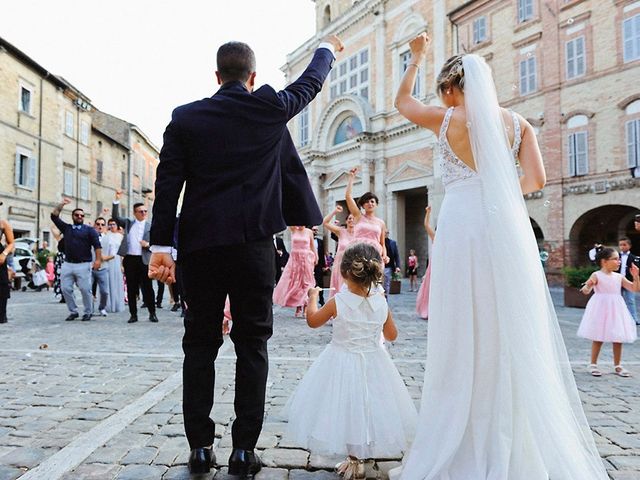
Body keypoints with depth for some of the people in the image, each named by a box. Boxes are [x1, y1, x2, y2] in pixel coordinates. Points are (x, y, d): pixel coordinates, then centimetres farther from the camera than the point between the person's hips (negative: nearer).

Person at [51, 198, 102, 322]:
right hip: (67, 264, 4)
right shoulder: (66, 228, 16)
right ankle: (73, 312, 15)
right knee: (66, 289, 2)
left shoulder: (89, 230, 5)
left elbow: (97, 245, -4)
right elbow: (54, 216, 13)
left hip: (83, 265, -4)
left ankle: (88, 313, 7)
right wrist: (62, 204, 4)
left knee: (85, 289, -5)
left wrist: (98, 259, -15)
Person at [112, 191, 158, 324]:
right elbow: (115, 217, 1)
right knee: (131, 288, 5)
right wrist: (117, 200, -8)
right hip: (129, 259, 2)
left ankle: (152, 313, 8)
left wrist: (148, 244, -15)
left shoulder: (150, 226, 7)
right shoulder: (128, 223, 12)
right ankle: (133, 314, 12)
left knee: (147, 287, -1)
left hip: (144, 260, -2)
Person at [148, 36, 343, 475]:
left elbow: (168, 184, 0)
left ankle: (201, 448, 17)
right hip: (253, 241, -1)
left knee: (200, 345, 10)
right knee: (252, 345, 6)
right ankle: (244, 450, 11)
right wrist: (328, 49, 43)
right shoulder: (271, 108, 4)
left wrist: (162, 245, 1)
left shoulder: (185, 118, 6)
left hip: (200, 244, 2)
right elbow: (310, 83, 23)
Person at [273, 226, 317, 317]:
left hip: (306, 259, -1)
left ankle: (306, 308, 2)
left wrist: (316, 258, 1)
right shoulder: (293, 230, 5)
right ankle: (298, 307, 13)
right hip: (294, 259, 2)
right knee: (295, 282, 3)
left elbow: (312, 246, 6)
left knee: (306, 282, -1)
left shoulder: (309, 232, 3)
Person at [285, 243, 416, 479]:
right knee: (368, 406, 21)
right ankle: (359, 458, 35)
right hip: (373, 362, 3)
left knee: (346, 409, 14)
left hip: (343, 364, -3)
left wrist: (312, 297, 15)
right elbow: (392, 335, 3)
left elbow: (312, 321, -2)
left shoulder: (337, 302, -19)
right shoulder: (381, 303, -12)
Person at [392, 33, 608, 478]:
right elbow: (536, 179, 3)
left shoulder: (446, 118, 5)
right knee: (514, 336, 8)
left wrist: (417, 58, 36)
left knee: (465, 337, 2)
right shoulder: (517, 122, 11)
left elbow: (402, 101, 23)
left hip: (463, 228, -3)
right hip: (509, 227, 3)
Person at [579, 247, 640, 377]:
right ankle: (593, 364, 14)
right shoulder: (597, 275, -8)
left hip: (616, 309, 5)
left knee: (618, 339, 9)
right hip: (601, 309, -5)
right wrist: (588, 286, -39)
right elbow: (586, 291, -17)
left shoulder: (619, 277, 8)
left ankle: (617, 366, 23)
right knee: (598, 338, 1)